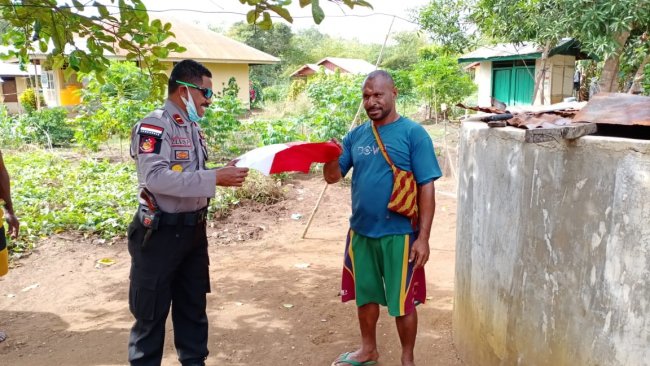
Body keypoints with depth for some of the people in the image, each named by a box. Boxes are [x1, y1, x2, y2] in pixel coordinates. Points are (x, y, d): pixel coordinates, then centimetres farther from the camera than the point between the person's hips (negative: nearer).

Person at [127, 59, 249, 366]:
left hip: (194, 229, 8)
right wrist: (215, 178, -29)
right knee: (152, 310, 7)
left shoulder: (193, 128, 9)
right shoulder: (154, 126, -17)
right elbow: (156, 178, -28)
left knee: (193, 303, 19)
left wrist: (224, 172, -1)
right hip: (160, 233, -8)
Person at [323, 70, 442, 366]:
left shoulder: (413, 133, -9)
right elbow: (332, 177, 7)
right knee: (365, 295, 18)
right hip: (361, 232, 5)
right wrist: (331, 158, -16)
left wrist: (423, 237, -15)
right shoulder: (356, 135, 6)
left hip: (398, 234, -5)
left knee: (402, 302, 8)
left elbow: (426, 188, -11)